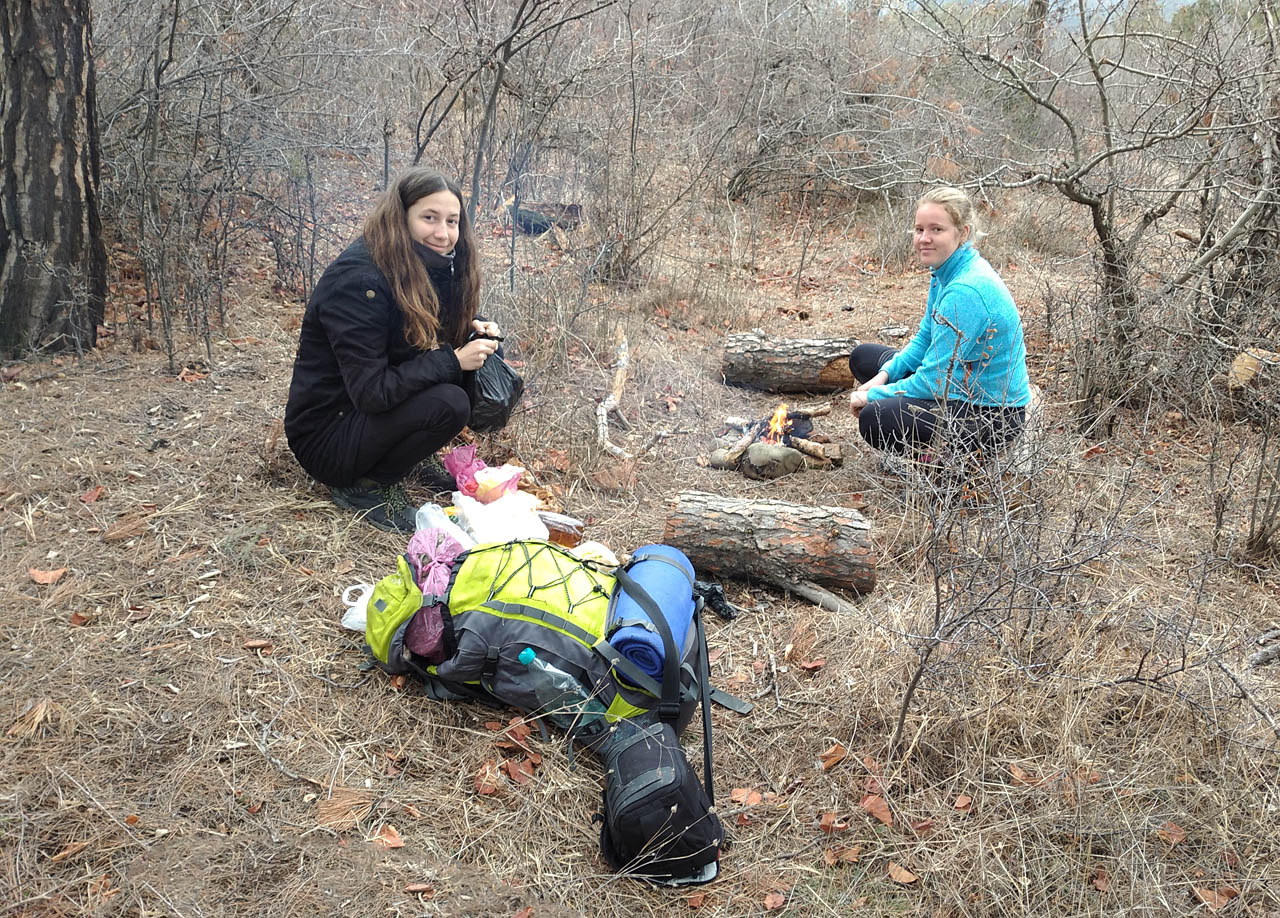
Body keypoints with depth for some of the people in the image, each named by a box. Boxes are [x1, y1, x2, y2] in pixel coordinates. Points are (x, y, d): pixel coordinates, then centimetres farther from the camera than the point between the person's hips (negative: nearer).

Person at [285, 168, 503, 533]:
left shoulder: (429, 267, -1)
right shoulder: (358, 280, -26)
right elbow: (371, 393, -28)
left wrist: (472, 329, -8)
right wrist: (451, 361, -26)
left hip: (374, 416, 8)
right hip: (324, 438, -8)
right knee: (449, 403, -29)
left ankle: (420, 459, 7)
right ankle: (366, 487, -9)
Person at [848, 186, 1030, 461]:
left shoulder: (966, 291, -28)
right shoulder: (944, 272, 3)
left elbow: (933, 382, -26)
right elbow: (925, 339, 15)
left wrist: (873, 395, -13)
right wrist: (884, 375, -1)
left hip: (992, 415, -10)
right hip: (956, 386, 10)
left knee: (874, 420, -30)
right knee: (862, 357, 14)